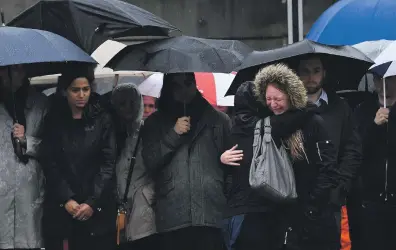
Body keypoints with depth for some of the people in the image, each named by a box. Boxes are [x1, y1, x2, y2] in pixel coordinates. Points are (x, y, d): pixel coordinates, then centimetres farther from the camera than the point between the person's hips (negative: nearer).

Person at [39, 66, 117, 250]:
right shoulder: (53, 120, 4)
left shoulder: (102, 120, 3)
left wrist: (93, 202, -10)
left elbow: (108, 163, -2)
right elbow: (49, 164, 0)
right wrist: (66, 199, -10)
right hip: (60, 207, 0)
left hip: (98, 207, 0)